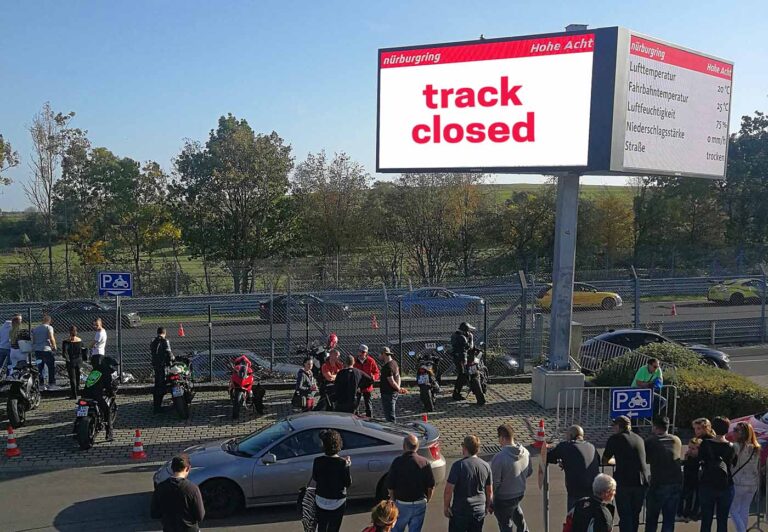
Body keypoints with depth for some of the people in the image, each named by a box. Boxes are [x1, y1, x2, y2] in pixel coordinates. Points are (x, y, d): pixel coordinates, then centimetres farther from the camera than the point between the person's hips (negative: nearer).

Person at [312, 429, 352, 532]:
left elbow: (315, 478, 3)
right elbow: (348, 483, -11)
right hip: (337, 503, -2)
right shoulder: (342, 463, -21)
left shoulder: (317, 461, -15)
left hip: (321, 501, 2)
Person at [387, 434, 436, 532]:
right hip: (420, 504, 2)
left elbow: (390, 486, -9)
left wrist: (393, 498, 9)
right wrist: (426, 500, 14)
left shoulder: (398, 462, -14)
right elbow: (431, 486, -2)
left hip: (402, 504, -2)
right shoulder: (424, 462, -6)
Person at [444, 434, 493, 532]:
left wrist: (446, 506, -2)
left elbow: (449, 490, -16)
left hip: (460, 510, -4)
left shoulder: (458, 465, -17)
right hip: (479, 510, 4)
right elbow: (489, 491, 8)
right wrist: (487, 506, 22)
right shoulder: (486, 466, -2)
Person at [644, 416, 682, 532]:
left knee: (651, 518, 8)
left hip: (658, 484, -4)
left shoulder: (651, 441, -7)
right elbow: (679, 458, 16)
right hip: (676, 483, 4)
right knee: (669, 519, 11)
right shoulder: (677, 440, 5)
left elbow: (646, 459, 3)